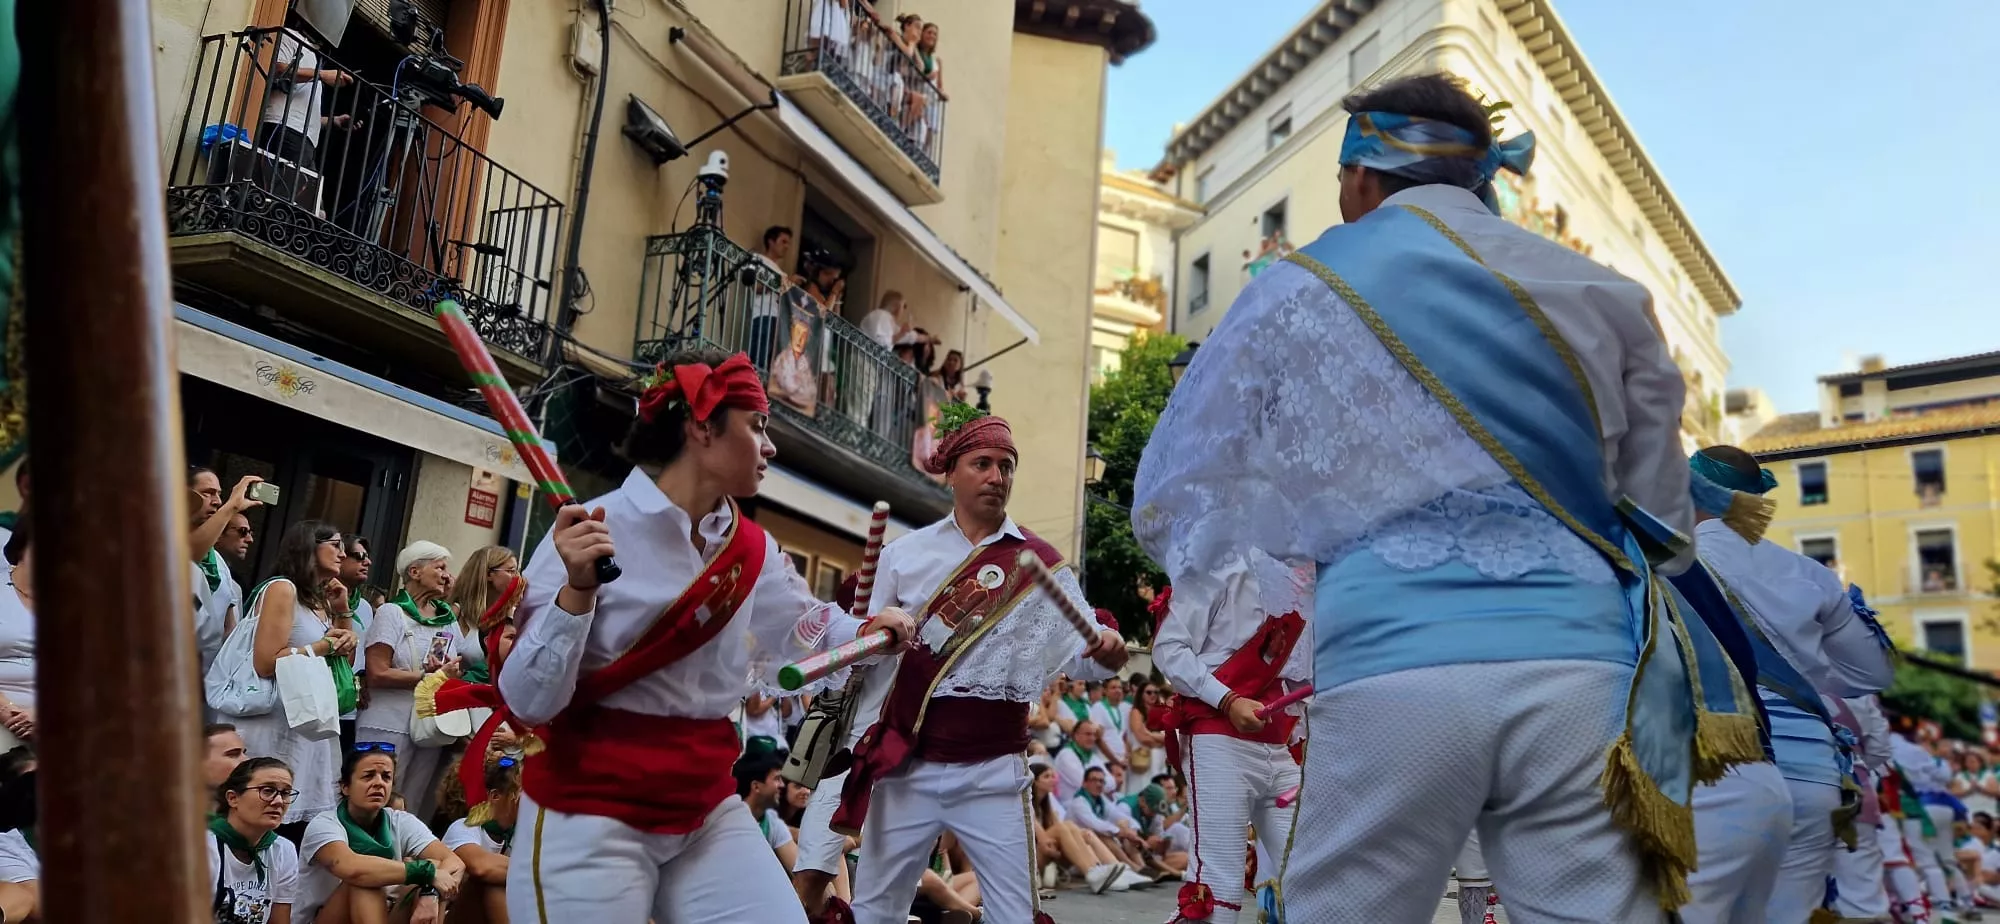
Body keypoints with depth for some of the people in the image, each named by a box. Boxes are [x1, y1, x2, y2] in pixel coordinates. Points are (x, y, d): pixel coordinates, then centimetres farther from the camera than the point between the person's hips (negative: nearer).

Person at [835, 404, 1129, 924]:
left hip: (990, 774, -2)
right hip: (904, 766, 2)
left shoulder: (1039, 563, 0)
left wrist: (1103, 653, -27)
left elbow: (1079, 654, -7)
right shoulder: (904, 554, 4)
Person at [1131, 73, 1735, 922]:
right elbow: (1662, 520, 22)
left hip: (1393, 667, -2)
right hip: (1580, 666, 3)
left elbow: (1171, 499, 14)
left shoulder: (1303, 287, 9)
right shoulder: (1599, 295, 16)